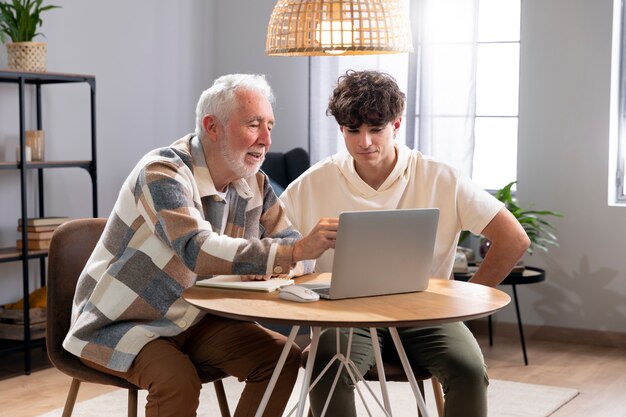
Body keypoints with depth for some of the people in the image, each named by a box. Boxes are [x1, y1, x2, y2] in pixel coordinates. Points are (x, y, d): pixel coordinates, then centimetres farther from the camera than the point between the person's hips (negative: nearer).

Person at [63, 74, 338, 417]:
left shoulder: (254, 185, 0)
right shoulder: (162, 173, -24)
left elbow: (295, 251, -2)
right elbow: (197, 252, -40)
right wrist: (295, 251, -48)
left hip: (194, 319, 7)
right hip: (120, 324, -7)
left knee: (283, 357, -10)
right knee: (177, 380, -33)